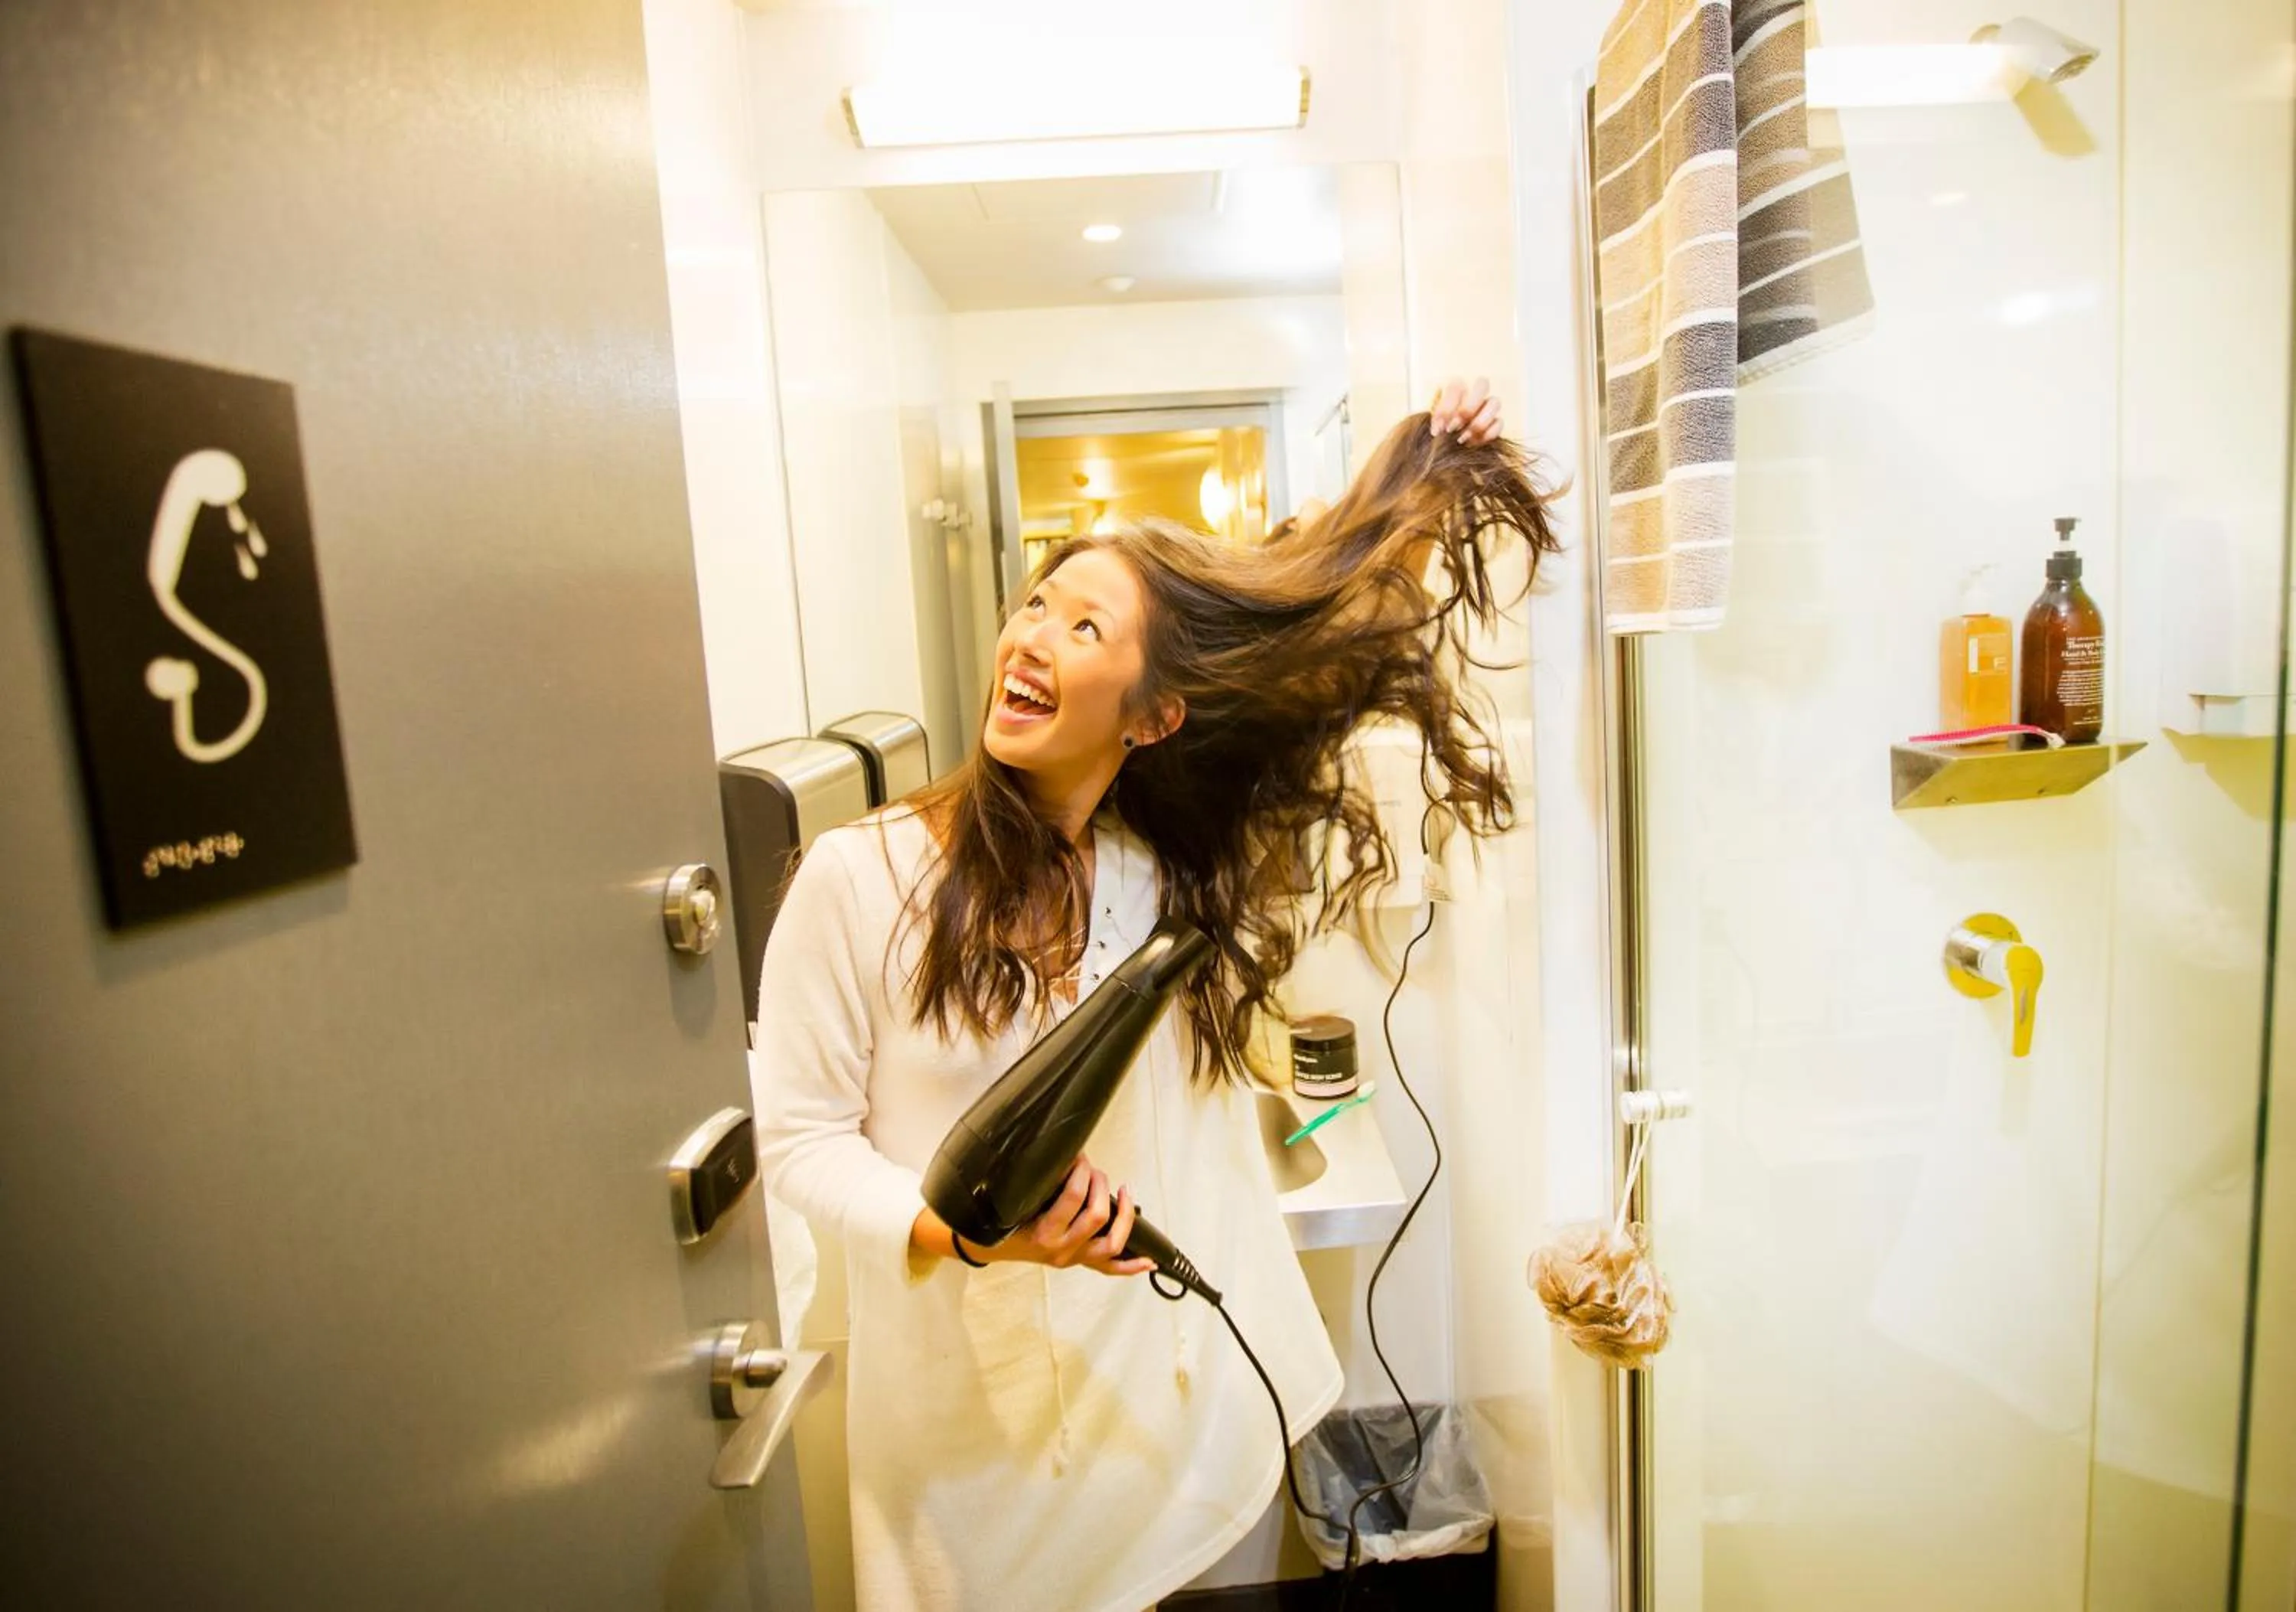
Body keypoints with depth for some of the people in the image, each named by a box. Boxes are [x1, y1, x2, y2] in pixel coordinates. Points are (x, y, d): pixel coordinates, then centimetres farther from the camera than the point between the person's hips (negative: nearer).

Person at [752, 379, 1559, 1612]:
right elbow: (802, 1136, -9)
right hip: (967, 1410, -2)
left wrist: (1424, 503, -7)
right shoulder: (860, 876, -16)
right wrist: (968, 1233, -25)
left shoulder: (1179, 871, -5)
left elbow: (1347, 688, 0)